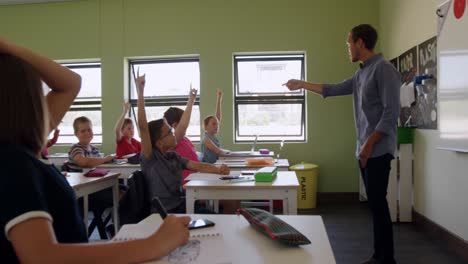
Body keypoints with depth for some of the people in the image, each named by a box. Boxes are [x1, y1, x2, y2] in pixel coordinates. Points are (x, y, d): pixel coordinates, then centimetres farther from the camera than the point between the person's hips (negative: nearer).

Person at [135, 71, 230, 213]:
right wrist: (140, 91, -25)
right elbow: (143, 126, -22)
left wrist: (218, 169, -14)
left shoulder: (174, 156, 11)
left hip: (182, 205, 7)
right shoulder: (150, 158, -10)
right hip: (165, 213, -7)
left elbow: (199, 166, 7)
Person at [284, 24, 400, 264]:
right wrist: (301, 85, 32)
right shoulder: (360, 74, 17)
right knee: (374, 204, 10)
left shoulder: (383, 69, -9)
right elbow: (332, 90, 28)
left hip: (377, 150, -8)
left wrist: (370, 144, -17)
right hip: (365, 149, 8)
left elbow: (391, 112, -16)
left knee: (378, 204, -6)